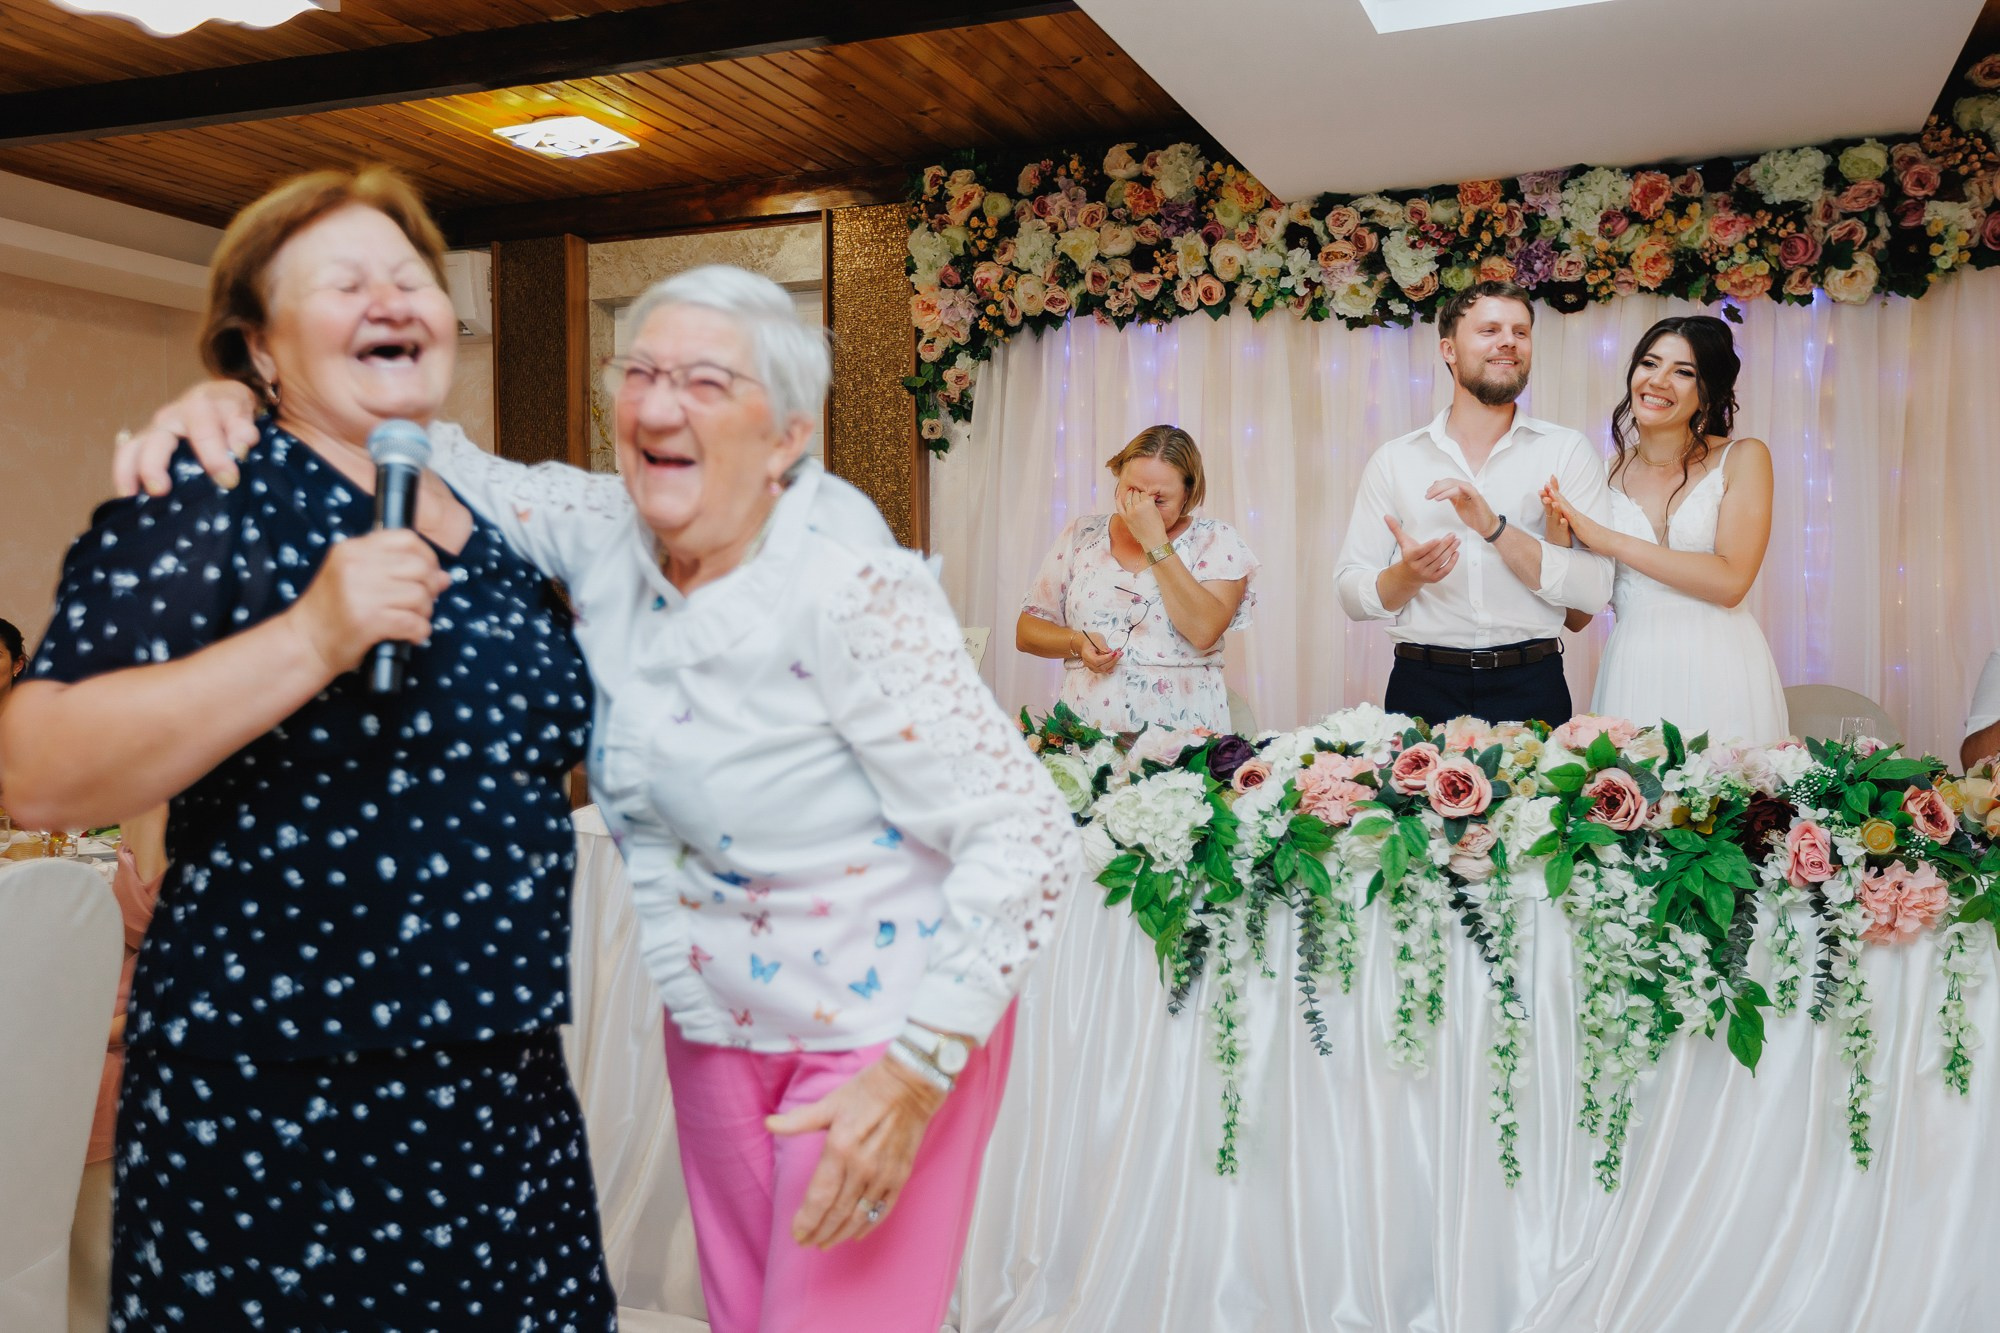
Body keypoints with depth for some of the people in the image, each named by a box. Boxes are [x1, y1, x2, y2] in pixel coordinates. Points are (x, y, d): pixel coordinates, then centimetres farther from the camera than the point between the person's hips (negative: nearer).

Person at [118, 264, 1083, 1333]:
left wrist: (917, 1073, -27)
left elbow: (1027, 835, -25)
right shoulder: (608, 534, -6)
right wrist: (236, 402, -17)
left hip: (880, 1033, -6)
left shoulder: (847, 591, -26)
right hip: (714, 1023, 6)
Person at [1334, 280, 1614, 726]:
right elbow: (1351, 594, 3)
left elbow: (1595, 590, -8)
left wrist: (1494, 528, -18)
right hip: (1423, 689, 1)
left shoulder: (1568, 451, 2)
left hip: (1530, 689, 0)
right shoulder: (1394, 460, 5)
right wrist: (1407, 576, -18)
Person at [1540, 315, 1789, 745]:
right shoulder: (1607, 475, 7)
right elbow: (1576, 616, 5)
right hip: (1633, 673, 2)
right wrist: (1559, 538, -14)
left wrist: (1607, 540, -13)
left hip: (1718, 671, -2)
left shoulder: (1741, 459, 1)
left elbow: (1731, 581, -12)